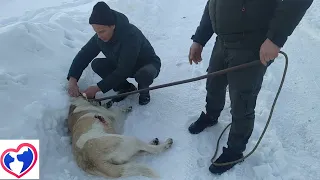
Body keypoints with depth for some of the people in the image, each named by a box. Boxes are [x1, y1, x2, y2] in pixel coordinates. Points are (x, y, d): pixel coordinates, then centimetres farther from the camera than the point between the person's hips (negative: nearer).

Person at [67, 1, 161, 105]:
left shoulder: (131, 35, -36)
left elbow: (124, 71, -36)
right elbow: (83, 55, -12)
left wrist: (98, 88, -34)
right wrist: (72, 80, -27)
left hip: (148, 64, -6)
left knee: (144, 74, -40)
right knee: (96, 64, -14)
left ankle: (143, 90, -3)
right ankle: (126, 88, 3)